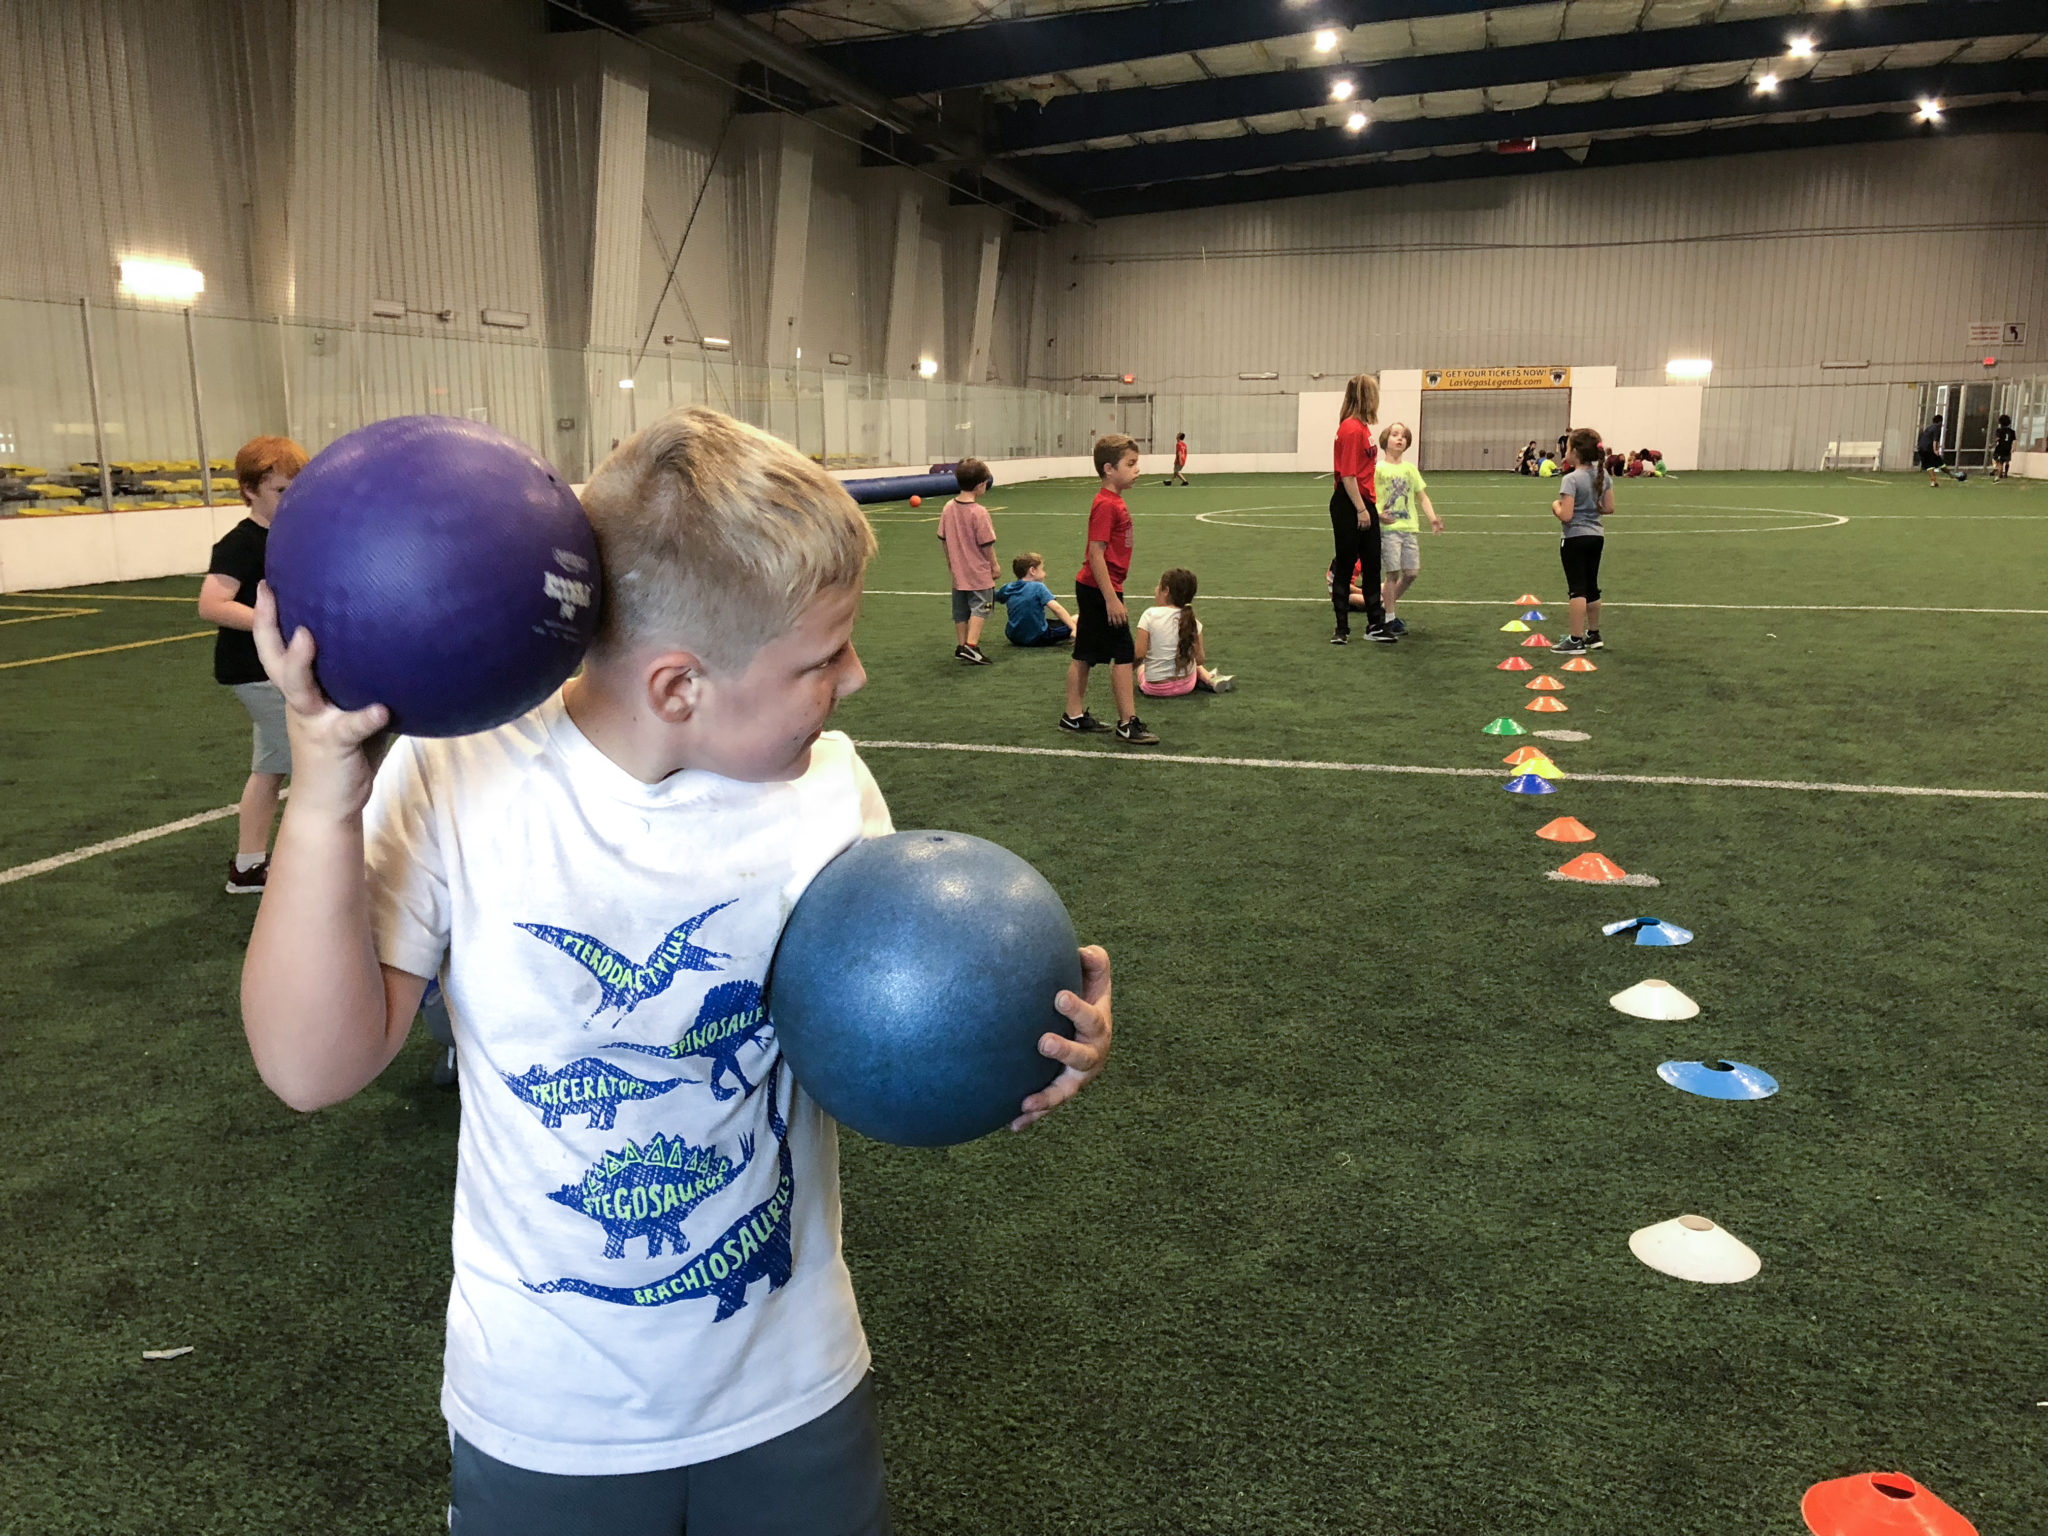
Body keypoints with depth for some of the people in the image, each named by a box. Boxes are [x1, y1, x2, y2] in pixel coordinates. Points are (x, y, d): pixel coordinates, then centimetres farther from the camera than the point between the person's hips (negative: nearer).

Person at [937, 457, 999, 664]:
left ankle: (962, 645, 23)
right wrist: (994, 566, -3)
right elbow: (986, 544, -15)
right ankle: (971, 646, -12)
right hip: (979, 572, -6)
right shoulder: (979, 512, -19)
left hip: (958, 571, 6)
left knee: (960, 610, 15)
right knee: (980, 607, -1)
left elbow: (943, 538, 7)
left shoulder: (949, 507, -1)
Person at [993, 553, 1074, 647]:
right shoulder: (1038, 587, -12)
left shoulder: (1008, 588, 3)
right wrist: (1074, 629, -29)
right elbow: (1056, 608, -24)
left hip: (1014, 639, 6)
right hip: (1039, 639, -6)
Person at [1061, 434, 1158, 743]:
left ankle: (1074, 716, 22)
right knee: (1123, 654, -5)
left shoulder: (1114, 502, 11)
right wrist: (1112, 600, -23)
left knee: (1084, 655, 14)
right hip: (1099, 590, -10)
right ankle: (1128, 724, 0)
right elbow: (1096, 554, -23)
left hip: (1091, 589, 10)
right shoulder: (1106, 506, -19)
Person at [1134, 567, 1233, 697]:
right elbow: (1199, 659, 0)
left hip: (1155, 688, -6)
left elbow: (1139, 654, -17)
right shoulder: (1192, 620, -3)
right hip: (1187, 685, 6)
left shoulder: (1150, 615, -13)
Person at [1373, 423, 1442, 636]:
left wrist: (1432, 518, 3)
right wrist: (1378, 515, -24)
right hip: (1388, 528, -5)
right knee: (1393, 573, -6)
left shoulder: (1410, 469, 13)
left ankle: (1386, 604, 24)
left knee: (1412, 572, 4)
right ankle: (1389, 618, 6)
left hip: (1409, 528, 5)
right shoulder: (1378, 469, -2)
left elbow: (1422, 496, 16)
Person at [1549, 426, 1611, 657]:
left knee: (1577, 589, -4)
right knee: (1591, 587, 18)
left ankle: (1576, 640, -2)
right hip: (1596, 536, 7)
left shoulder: (1572, 479, -17)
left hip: (1575, 539, -7)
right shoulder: (1603, 475, 4)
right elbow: (1609, 508, 6)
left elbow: (1565, 515, -22)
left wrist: (1555, 506, -3)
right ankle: (1593, 635, 28)